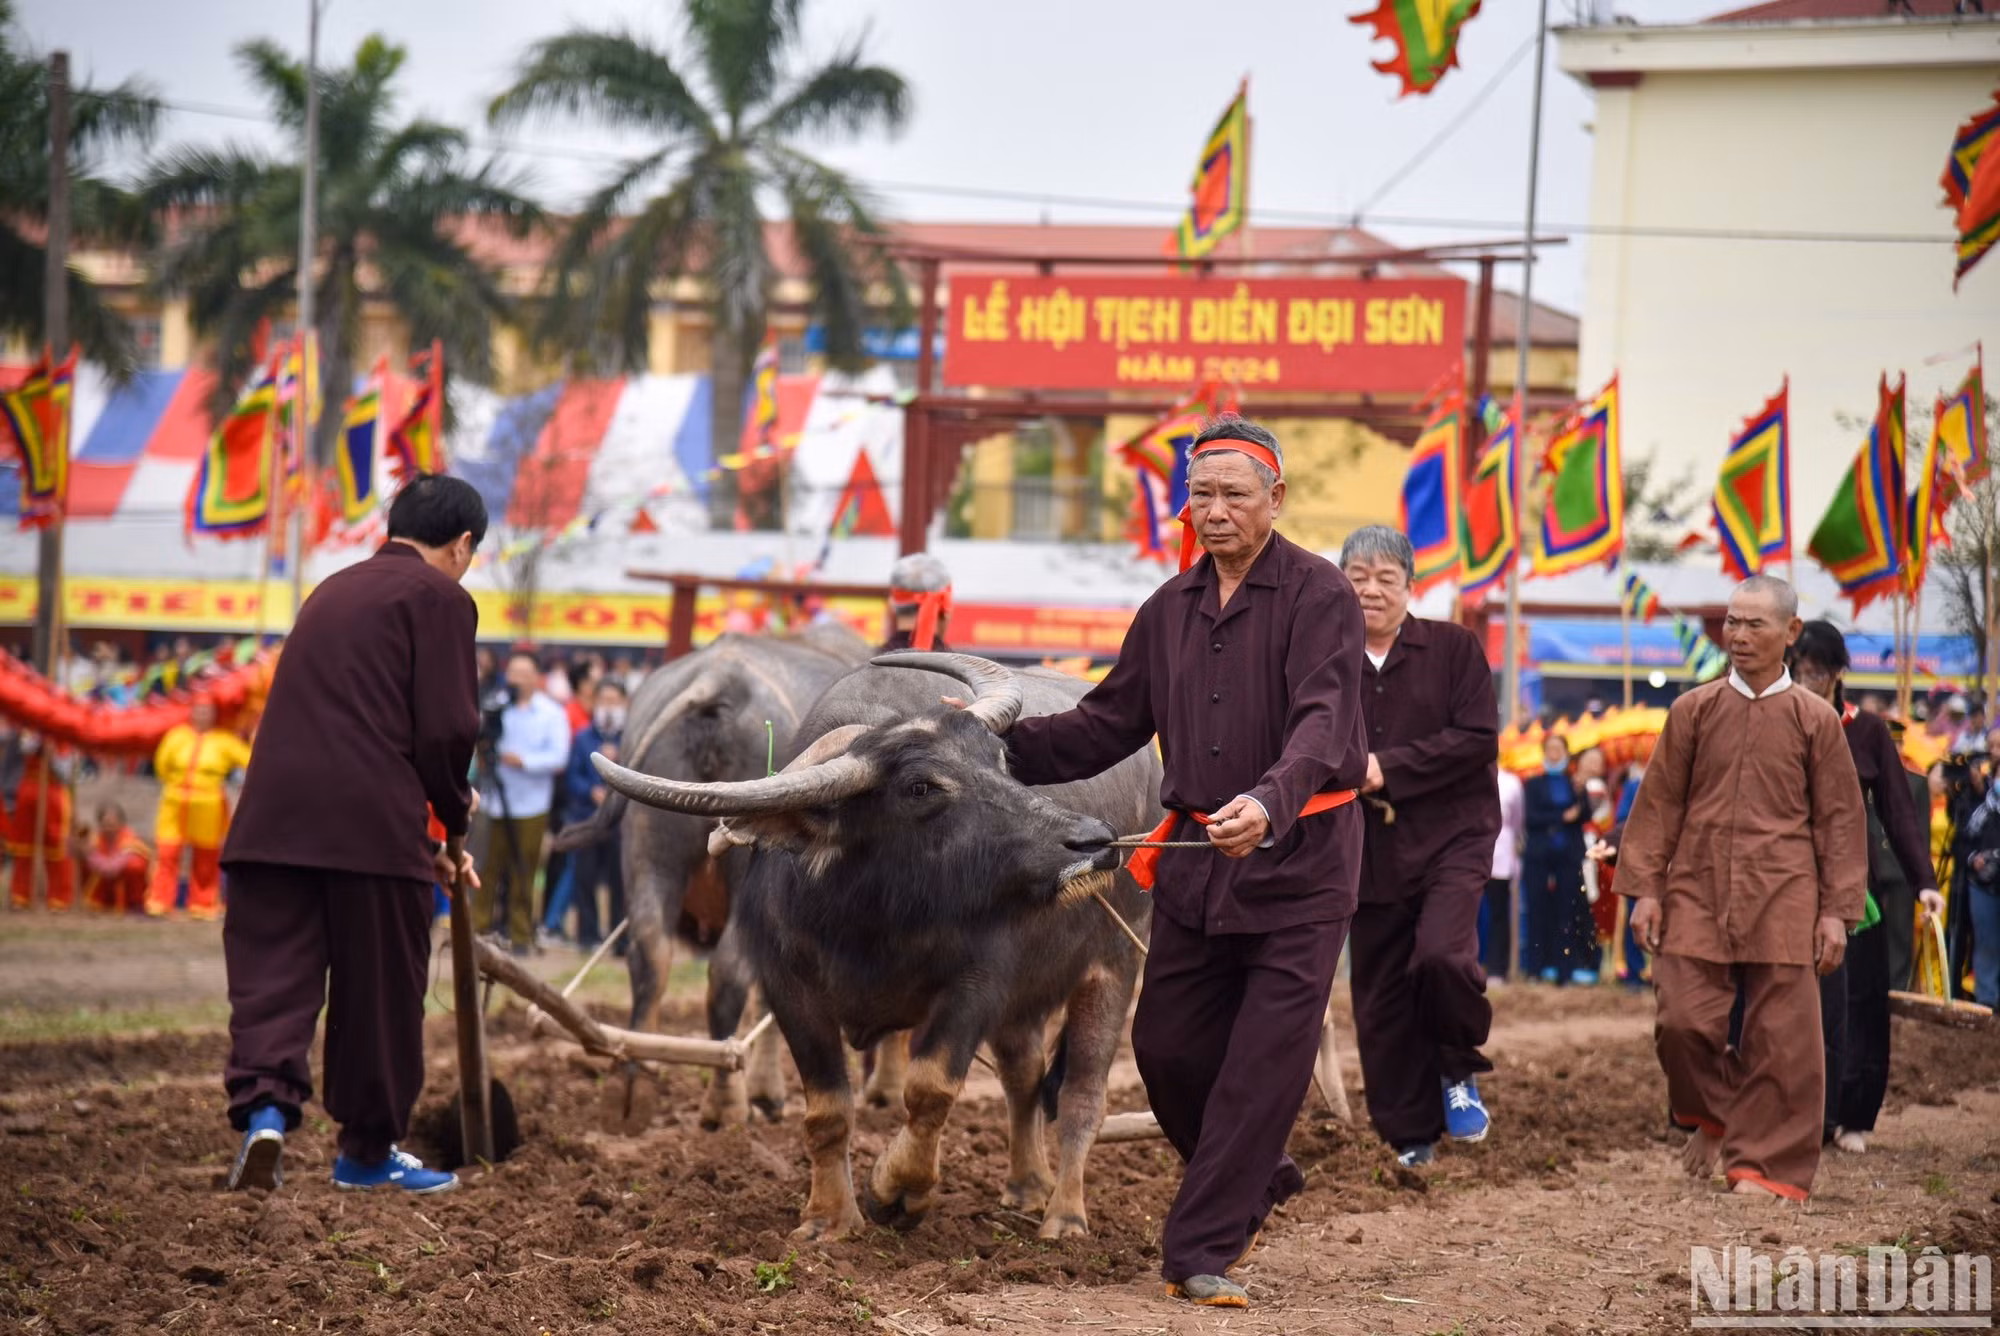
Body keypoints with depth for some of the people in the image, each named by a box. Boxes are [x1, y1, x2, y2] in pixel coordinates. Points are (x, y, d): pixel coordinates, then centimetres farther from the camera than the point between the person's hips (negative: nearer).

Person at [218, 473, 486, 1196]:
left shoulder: (334, 590, 26)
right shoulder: (440, 598, 3)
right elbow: (446, 729, -6)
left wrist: (434, 836, 29)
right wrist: (454, 817, 13)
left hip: (274, 812, 6)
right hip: (372, 821, -6)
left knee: (271, 973, 2)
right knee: (379, 992, 7)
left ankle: (263, 1106, -20)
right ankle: (369, 1149, 17)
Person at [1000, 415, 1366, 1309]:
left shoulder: (1319, 596, -9)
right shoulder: (1171, 608, 12)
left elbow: (1323, 722, -23)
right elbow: (1109, 724, 17)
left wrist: (1270, 803, -42)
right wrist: (1001, 743, 4)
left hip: (1297, 864, -6)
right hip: (1194, 865, 6)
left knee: (1261, 1065, -7)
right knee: (1168, 1046, 7)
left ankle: (1199, 1251, -2)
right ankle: (1252, 1184, 32)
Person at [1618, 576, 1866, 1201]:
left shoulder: (1814, 720, 2)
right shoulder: (1694, 711, 5)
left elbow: (1840, 819, 5)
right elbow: (1658, 804, 8)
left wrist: (1837, 910, 0)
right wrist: (1645, 889, 2)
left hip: (1782, 902, -1)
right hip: (1696, 893, 1)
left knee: (1781, 1039, -2)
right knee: (1684, 1023, -5)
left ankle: (1767, 1164, 8)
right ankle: (1711, 1116, 23)